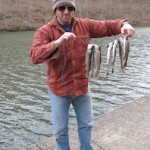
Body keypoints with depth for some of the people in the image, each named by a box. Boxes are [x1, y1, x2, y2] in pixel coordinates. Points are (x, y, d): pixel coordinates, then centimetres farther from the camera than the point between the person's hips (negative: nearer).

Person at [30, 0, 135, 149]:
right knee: (60, 130, 12)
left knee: (86, 124, 20)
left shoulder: (85, 25, -2)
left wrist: (124, 24, -22)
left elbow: (109, 26, 0)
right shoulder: (44, 32, -13)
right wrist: (58, 42, -41)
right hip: (59, 88, -3)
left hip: (82, 86, 3)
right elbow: (35, 56, -27)